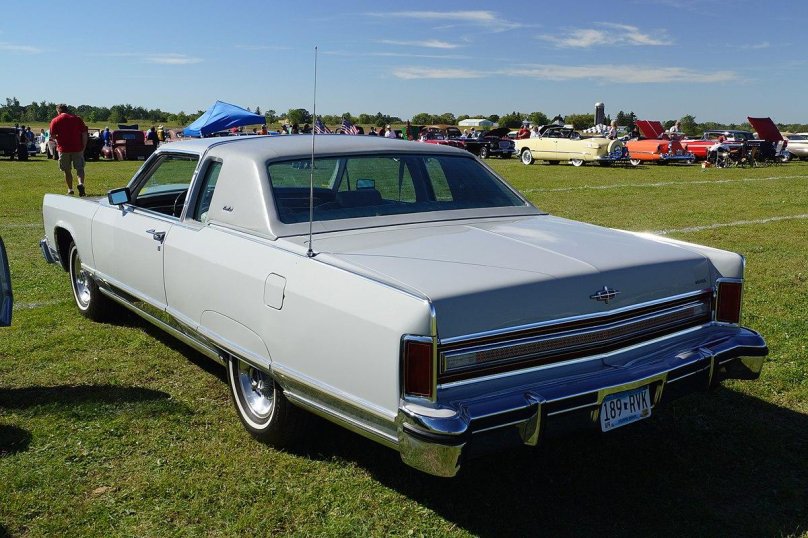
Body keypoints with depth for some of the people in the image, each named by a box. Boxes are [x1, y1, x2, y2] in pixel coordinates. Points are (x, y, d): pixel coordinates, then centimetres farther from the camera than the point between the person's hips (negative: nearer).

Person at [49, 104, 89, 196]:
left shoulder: (55, 121, 1)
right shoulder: (77, 119, 5)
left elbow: (53, 136, -1)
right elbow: (84, 134, 1)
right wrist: (83, 147, 7)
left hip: (64, 149, -1)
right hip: (77, 148, 1)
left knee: (67, 170, 11)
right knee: (80, 168, 7)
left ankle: (70, 189, 15)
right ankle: (81, 183, -18)